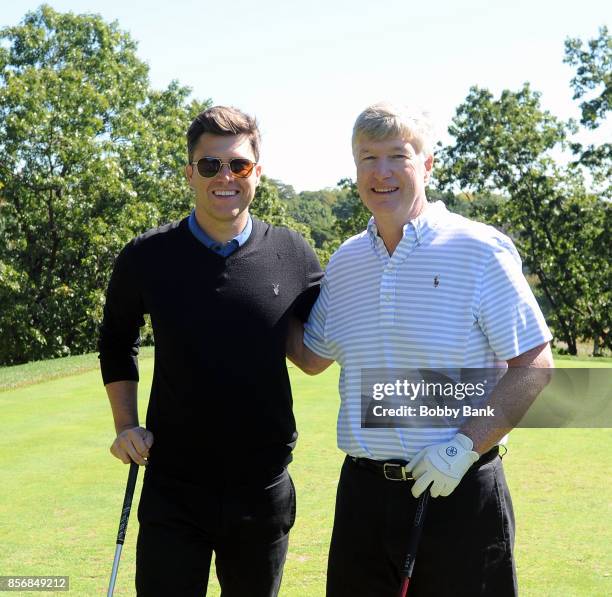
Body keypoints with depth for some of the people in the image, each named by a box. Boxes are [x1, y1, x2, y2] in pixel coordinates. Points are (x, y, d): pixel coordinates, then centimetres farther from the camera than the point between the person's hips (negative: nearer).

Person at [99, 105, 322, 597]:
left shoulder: (292, 256, -4)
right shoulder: (147, 258, -5)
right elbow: (116, 341, 11)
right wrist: (125, 425, 2)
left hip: (264, 488, 1)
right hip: (172, 488, -1)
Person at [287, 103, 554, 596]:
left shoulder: (480, 251, -8)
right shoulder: (344, 263, 8)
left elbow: (534, 365, -9)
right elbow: (312, 356, 20)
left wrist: (464, 446, -17)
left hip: (458, 491, -4)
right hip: (363, 491, 5)